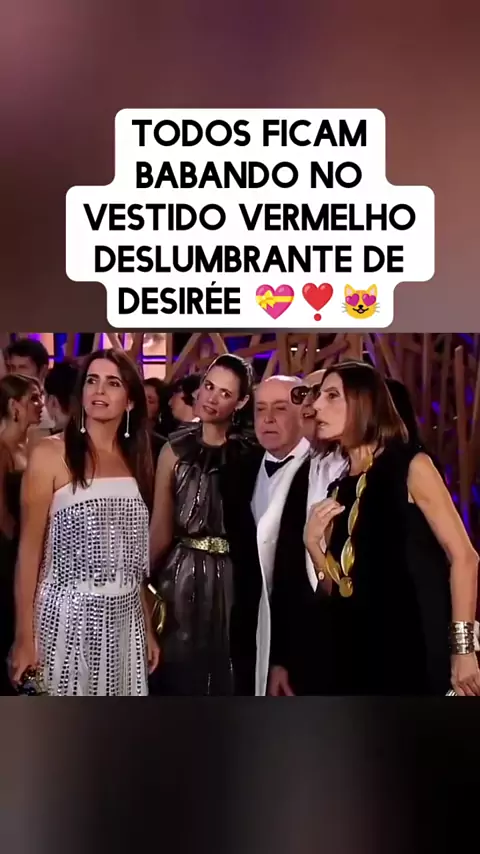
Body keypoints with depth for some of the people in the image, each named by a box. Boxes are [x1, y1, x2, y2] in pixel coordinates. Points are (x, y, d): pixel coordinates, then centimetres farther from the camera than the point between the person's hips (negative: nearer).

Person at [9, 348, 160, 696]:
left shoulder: (137, 461, 8)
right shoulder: (51, 453, -7)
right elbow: (30, 549, -7)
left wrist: (148, 627, 14)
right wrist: (24, 636, -9)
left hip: (125, 617, 4)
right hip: (68, 614, -4)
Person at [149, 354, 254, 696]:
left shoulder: (248, 455, -4)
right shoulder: (176, 448, 0)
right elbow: (161, 526, 0)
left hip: (228, 577, -1)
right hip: (181, 574, 1)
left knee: (222, 668, 11)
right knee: (177, 667, 10)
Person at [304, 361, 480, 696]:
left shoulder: (411, 466, -3)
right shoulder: (337, 490, 11)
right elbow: (334, 590, 11)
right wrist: (313, 542, -5)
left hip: (416, 653, -5)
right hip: (354, 657, 5)